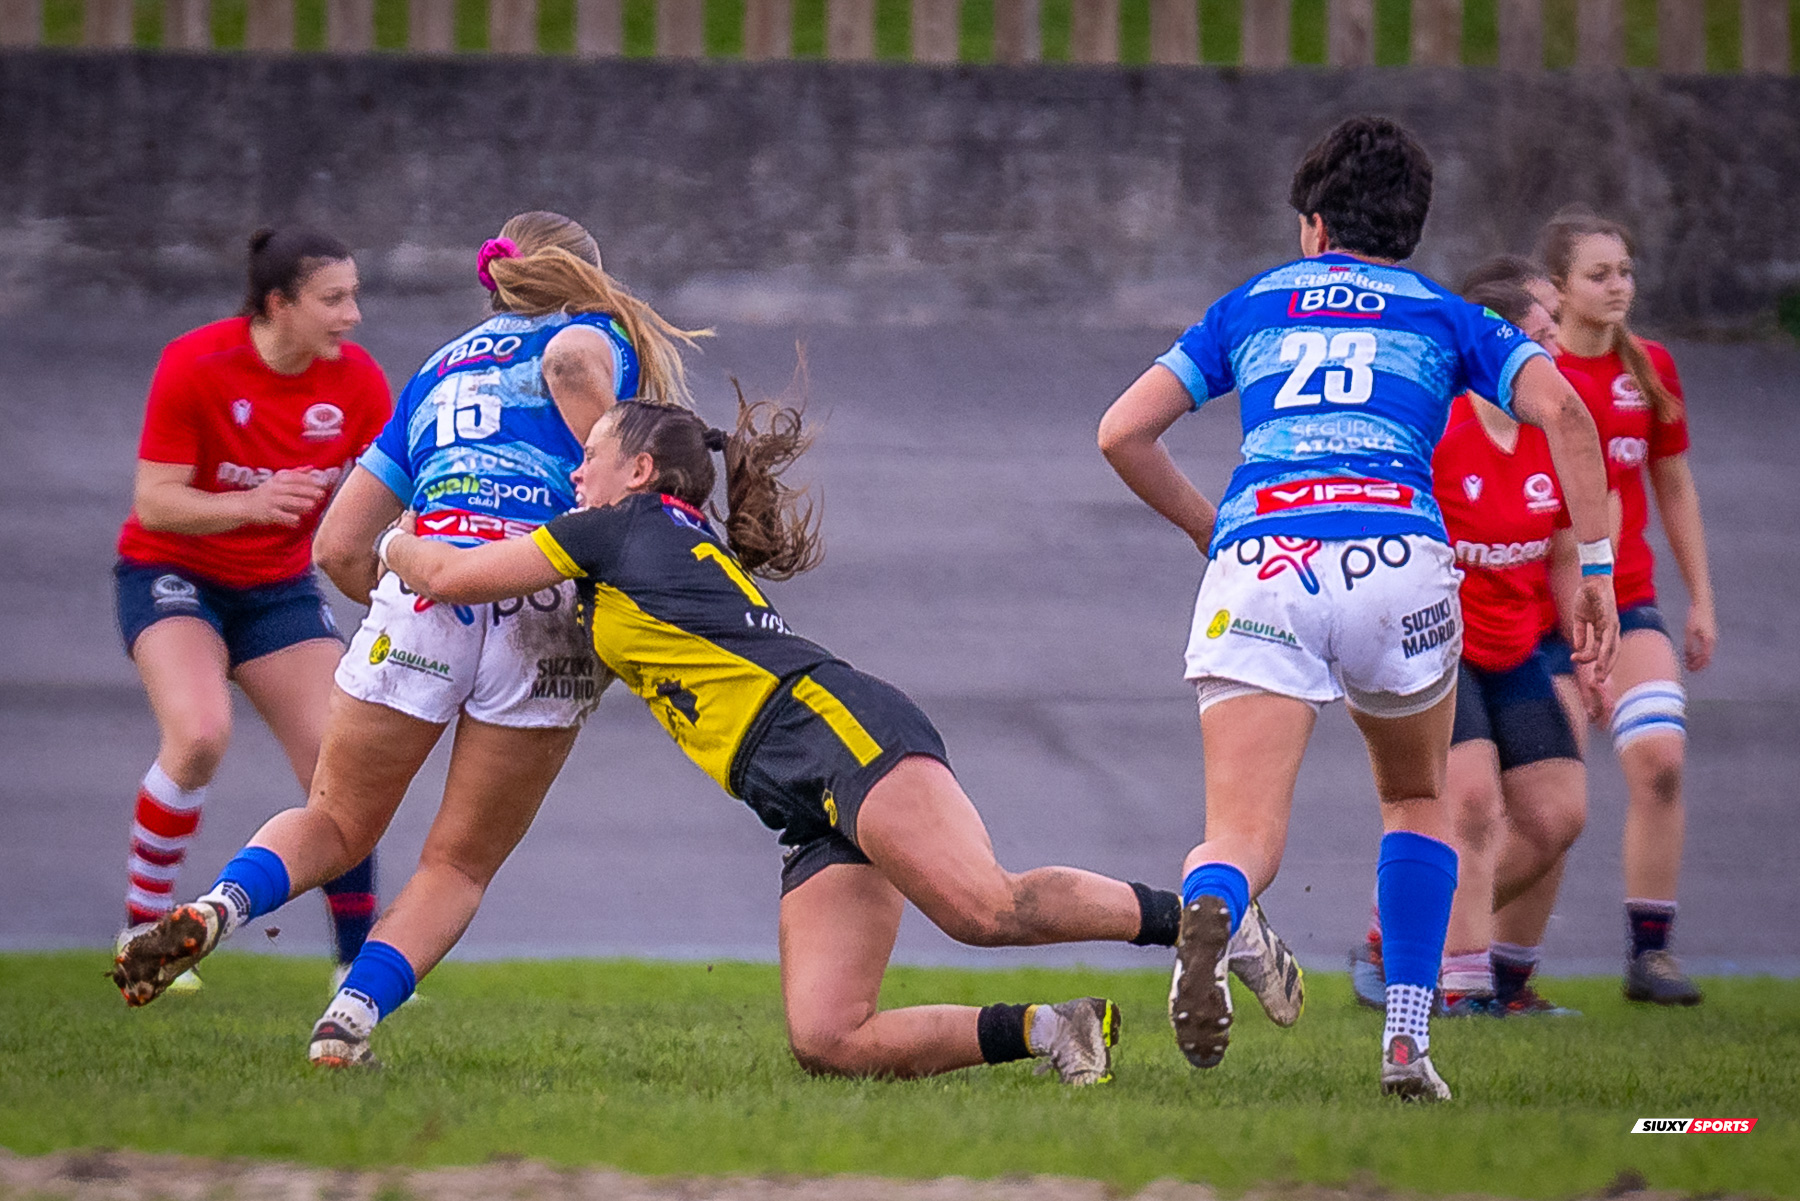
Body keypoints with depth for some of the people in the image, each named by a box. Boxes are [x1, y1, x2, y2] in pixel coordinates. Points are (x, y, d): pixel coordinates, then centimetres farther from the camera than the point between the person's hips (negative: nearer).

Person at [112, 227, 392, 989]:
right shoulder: (194, 366, -21)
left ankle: (359, 961, 4)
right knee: (200, 733, -29)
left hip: (278, 586, 4)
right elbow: (154, 502, -21)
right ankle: (141, 930, -13)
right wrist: (250, 504, -37)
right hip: (172, 574, -4)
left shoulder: (359, 383, -10)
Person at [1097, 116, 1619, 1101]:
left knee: (1243, 836, -8)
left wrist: (1211, 532, 33)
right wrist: (1594, 566, 8)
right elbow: (1560, 410, 6)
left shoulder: (1250, 307, 27)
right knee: (1417, 800, 25)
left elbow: (1122, 433, 20)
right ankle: (1407, 1043, 13)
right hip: (1393, 553, 0)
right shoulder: (1445, 317, 24)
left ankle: (1206, 914, -45)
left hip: (1256, 559, 0)